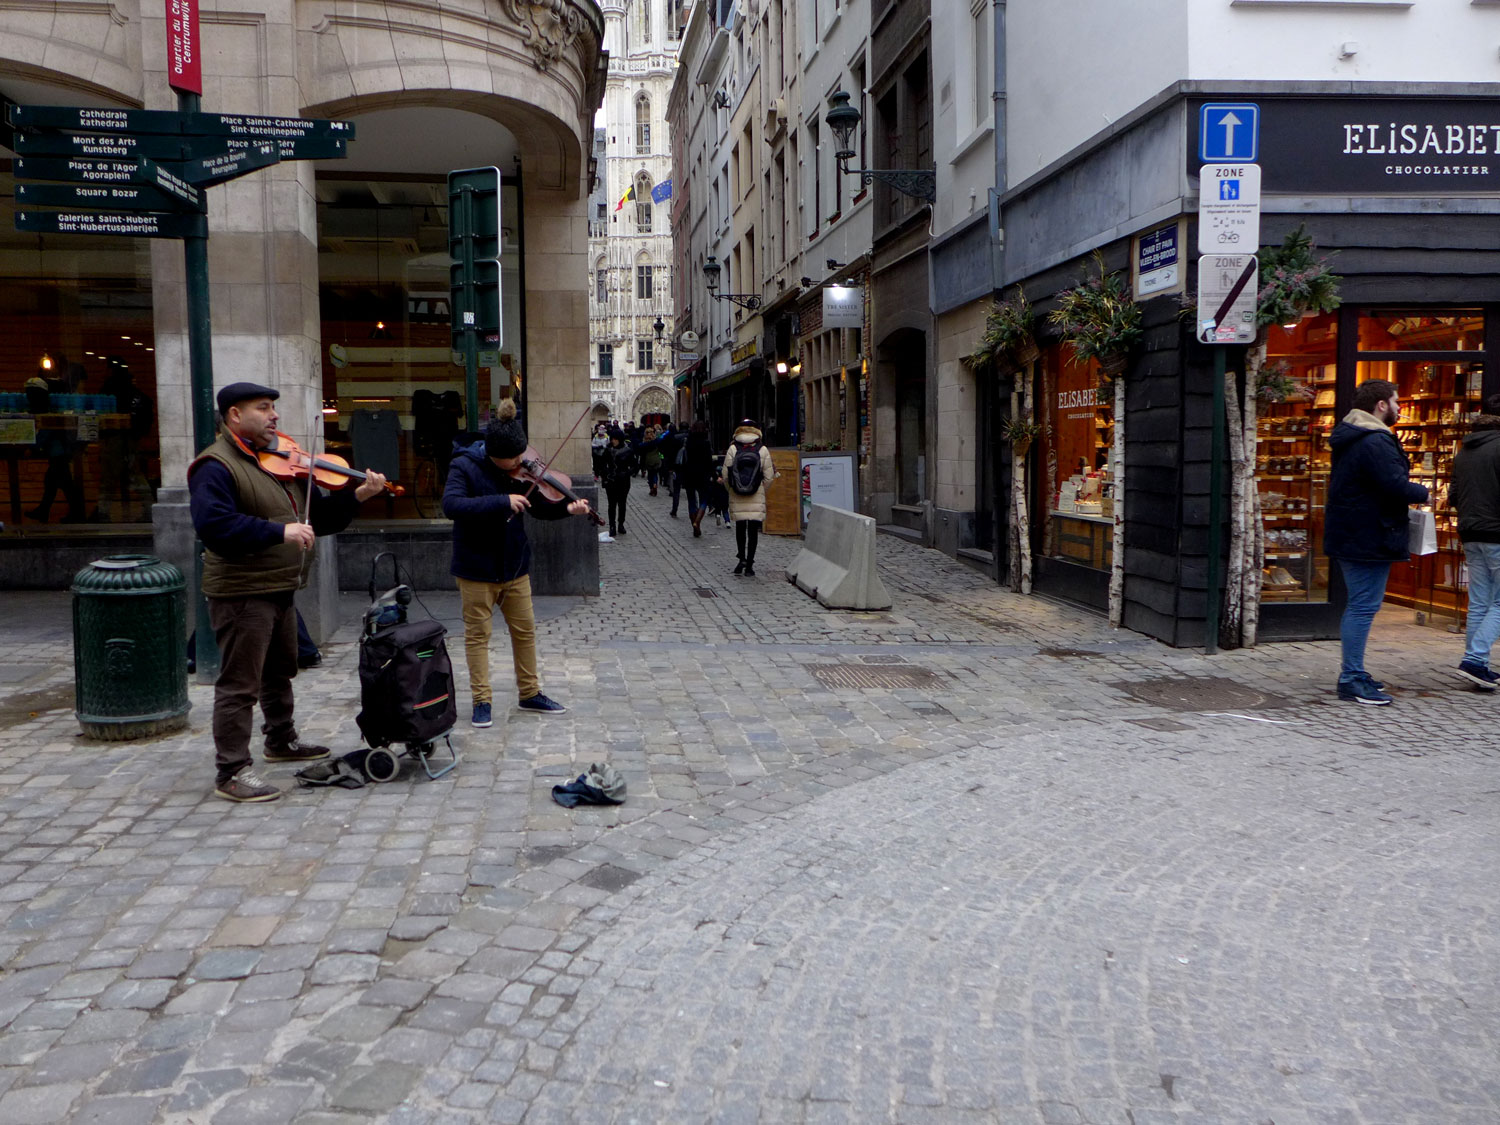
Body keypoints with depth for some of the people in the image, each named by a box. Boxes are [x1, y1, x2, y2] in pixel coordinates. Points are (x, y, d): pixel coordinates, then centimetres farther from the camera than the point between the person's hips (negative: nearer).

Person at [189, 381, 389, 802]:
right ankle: (232, 774, 3)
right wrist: (279, 531, -33)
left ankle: (282, 741, 43)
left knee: (280, 672, 24)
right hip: (241, 593, -9)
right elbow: (214, 524, -30)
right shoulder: (216, 467, -15)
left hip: (279, 590, 9)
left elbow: (320, 517, 12)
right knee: (239, 684, -4)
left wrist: (357, 495, -3)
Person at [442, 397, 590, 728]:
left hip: (514, 564, 5)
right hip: (477, 566, -5)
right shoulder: (465, 466, -17)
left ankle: (529, 694, 26)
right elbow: (451, 505, -32)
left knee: (525, 629, 12)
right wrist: (502, 501, -37)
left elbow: (538, 507, 5)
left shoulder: (520, 469, -3)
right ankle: (481, 701, 14)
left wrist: (567, 508, -15)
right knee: (478, 633, 4)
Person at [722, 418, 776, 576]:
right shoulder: (763, 450, -3)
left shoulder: (733, 449, -3)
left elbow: (725, 475, -1)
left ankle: (742, 558, 10)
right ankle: (749, 565, 3)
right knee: (753, 530, 3)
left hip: (737, 498, 1)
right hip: (757, 498, -1)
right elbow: (768, 477, -2)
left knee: (740, 528, 17)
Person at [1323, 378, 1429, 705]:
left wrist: (1411, 493, 15)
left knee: (1359, 605, 17)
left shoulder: (1350, 439, 15)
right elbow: (1396, 486, -25)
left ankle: (1352, 672, 24)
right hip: (1369, 539, -11)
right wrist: (1423, 492, -4)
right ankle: (1352, 680, -5)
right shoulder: (1376, 442, -18)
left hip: (1349, 537, 11)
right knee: (1363, 607, -7)